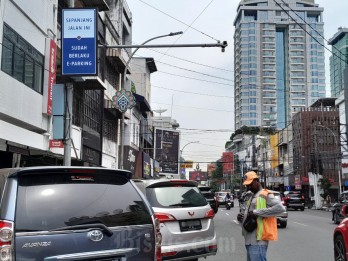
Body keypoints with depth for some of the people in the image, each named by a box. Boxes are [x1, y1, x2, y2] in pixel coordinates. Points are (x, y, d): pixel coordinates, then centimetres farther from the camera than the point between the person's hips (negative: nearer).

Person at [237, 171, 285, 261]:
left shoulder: (265, 194, -5)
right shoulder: (252, 197, 22)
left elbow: (280, 208, -21)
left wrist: (256, 212, -20)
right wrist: (241, 219, 3)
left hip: (258, 241, -9)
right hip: (250, 241, 9)